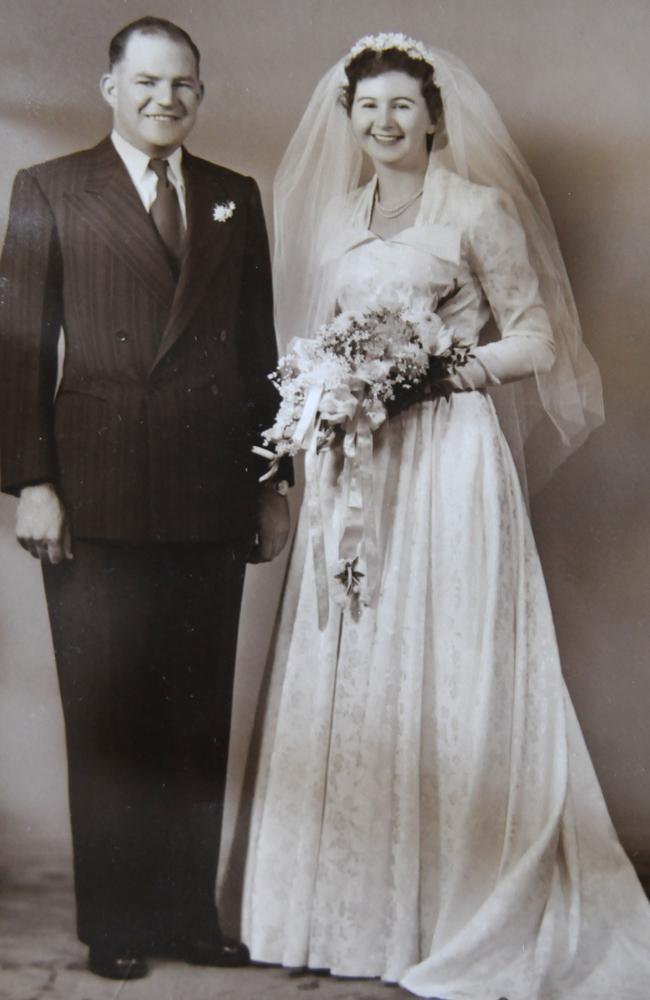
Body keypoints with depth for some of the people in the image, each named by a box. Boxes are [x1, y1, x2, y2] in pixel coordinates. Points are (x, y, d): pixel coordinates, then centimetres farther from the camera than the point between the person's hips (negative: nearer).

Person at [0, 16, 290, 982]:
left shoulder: (235, 197, 14)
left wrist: (273, 481, 11)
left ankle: (190, 912, 22)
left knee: (200, 721, 9)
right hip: (97, 498, -3)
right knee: (106, 719, 6)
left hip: (211, 501, 3)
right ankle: (115, 922, 19)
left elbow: (257, 347, 14)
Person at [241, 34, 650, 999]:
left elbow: (536, 343, -2)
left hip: (447, 461, -5)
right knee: (348, 672, 5)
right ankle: (351, 906, 17)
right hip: (356, 467, 6)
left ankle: (462, 918, 9)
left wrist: (434, 368, -14)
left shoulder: (478, 208, -1)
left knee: (443, 670, -4)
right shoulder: (339, 217, 16)